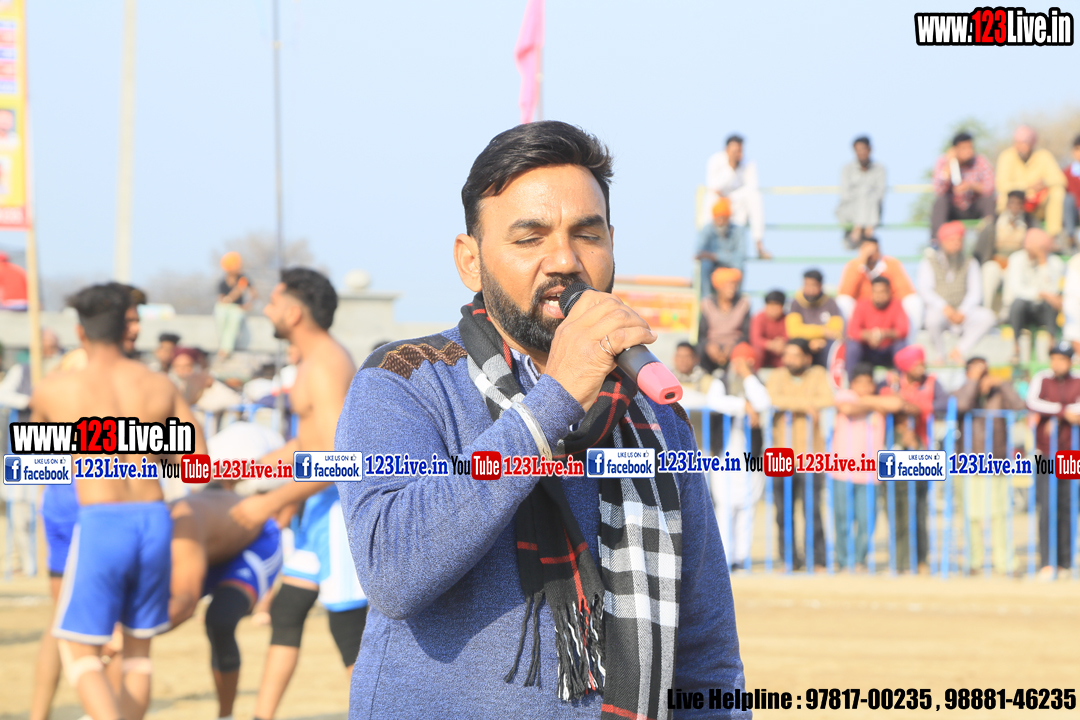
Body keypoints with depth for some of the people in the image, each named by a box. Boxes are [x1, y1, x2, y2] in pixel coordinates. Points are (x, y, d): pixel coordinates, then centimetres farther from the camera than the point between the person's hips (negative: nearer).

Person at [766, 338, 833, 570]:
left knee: (812, 511, -8)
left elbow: (827, 399, -10)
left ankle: (819, 560, -2)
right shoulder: (778, 375, 9)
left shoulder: (818, 375, 7)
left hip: (810, 454, -2)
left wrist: (790, 403, -11)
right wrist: (804, 404, -16)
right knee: (783, 513, 2)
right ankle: (791, 559, 10)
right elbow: (771, 398, -10)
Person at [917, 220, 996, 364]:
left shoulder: (969, 262, 7)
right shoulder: (929, 262, 2)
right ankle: (940, 355, -11)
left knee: (988, 317, -25)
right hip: (939, 309, -3)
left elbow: (975, 292, 0)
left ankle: (959, 351, -15)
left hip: (963, 312, 3)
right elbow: (925, 290, -8)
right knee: (933, 319, -38)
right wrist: (945, 308, -24)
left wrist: (962, 312, -17)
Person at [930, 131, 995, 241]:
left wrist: (971, 185, -35)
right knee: (940, 201, -30)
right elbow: (939, 191, -23)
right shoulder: (942, 162, -10)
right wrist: (948, 165, -27)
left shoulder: (981, 162, -8)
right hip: (953, 210, 0)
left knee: (989, 200, -27)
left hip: (975, 210, 0)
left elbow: (990, 189, -17)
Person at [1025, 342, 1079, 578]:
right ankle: (1046, 563, -7)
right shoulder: (1041, 379, 1)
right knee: (1046, 507, -8)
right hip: (1045, 453, -1)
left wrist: (1054, 416, -18)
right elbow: (1032, 403, -16)